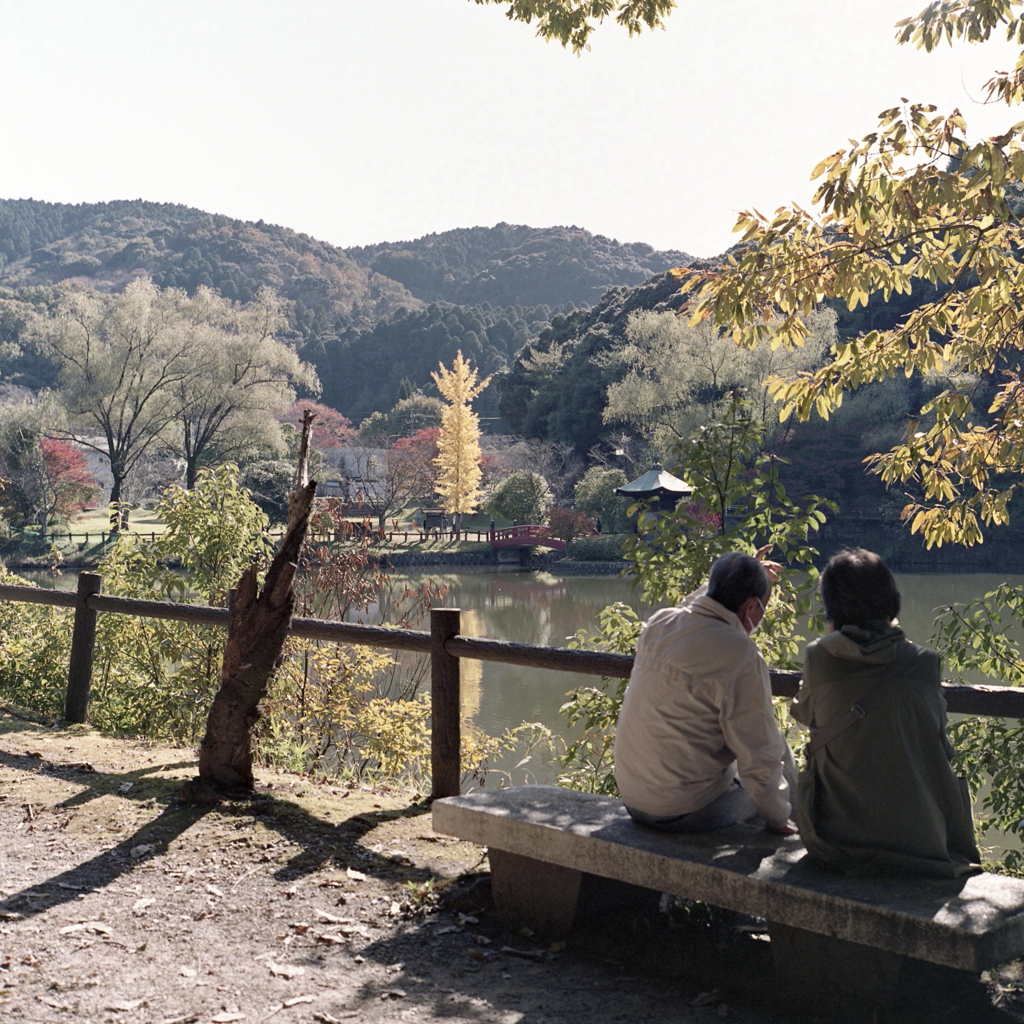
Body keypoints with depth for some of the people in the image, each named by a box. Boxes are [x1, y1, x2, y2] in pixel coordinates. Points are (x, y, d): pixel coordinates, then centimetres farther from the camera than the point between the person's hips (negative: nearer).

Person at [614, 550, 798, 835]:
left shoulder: (659, 623, -1)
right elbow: (759, 758, -16)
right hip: (687, 813, -7)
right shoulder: (739, 656, -22)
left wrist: (734, 578, 31)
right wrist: (778, 819, -1)